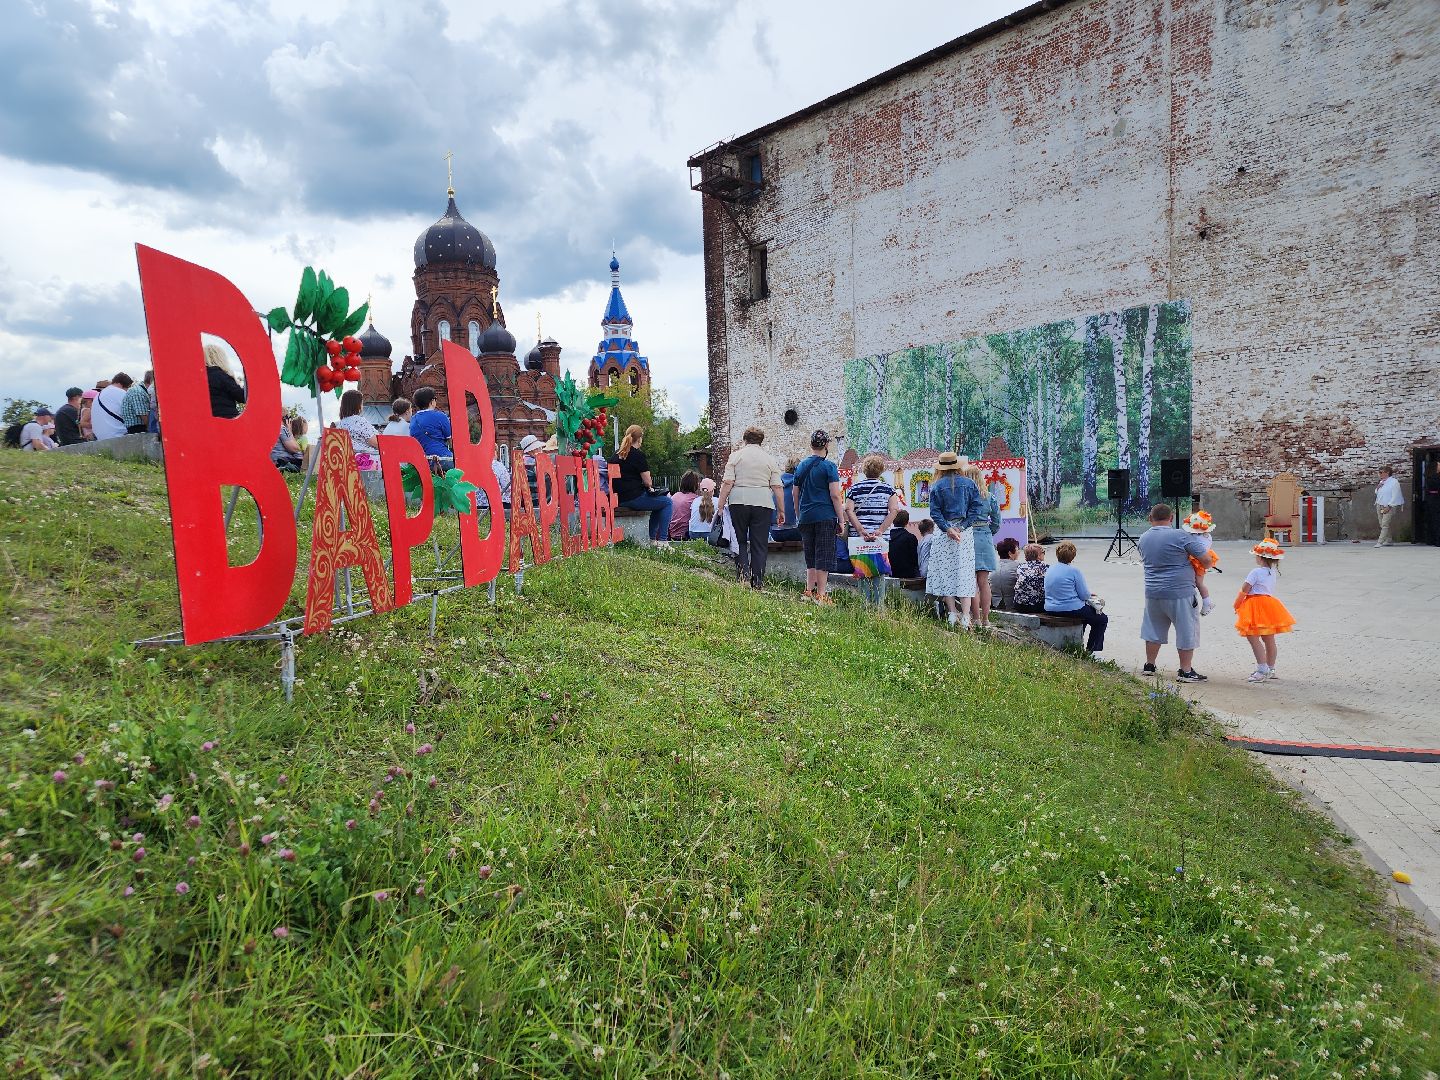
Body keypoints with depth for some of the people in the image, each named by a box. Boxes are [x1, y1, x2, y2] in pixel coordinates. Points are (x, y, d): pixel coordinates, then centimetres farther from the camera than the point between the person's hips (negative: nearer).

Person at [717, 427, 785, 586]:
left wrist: (721, 505, -2)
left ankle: (743, 572, -6)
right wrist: (781, 511, 9)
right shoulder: (770, 459, 11)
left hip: (738, 501, -1)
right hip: (763, 503, 1)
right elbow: (778, 487, 5)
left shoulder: (736, 456, 5)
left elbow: (727, 482, -4)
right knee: (760, 544, 4)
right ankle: (757, 582, 3)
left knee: (739, 541, 10)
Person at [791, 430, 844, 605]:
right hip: (825, 517, -5)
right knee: (824, 557, -2)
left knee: (810, 557, 15)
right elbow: (835, 495, -10)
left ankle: (809, 592, 17)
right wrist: (841, 520, -5)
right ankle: (821, 595, -3)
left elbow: (796, 496, 15)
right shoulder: (829, 466, -6)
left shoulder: (800, 467, 10)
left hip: (806, 518, 5)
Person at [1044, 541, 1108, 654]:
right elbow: (1085, 595, -12)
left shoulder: (1050, 570, 6)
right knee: (1102, 619, 14)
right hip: (1071, 609, -8)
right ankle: (1090, 650, 16)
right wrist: (1089, 595, 12)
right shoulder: (1074, 571, -15)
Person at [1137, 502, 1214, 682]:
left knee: (1154, 629, 19)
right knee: (1187, 631, 6)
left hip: (1152, 593, 6)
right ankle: (1186, 671, 8)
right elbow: (1206, 558, -10)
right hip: (1180, 593, -5)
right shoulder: (1180, 536, -13)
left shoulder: (1143, 538, 6)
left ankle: (1149, 665, 26)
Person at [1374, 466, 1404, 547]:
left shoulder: (1394, 482, -8)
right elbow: (1376, 492, 21)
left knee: (1385, 525, -12)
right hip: (1380, 506, 8)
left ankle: (1380, 542, -17)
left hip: (1389, 507, -8)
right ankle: (1388, 540, 16)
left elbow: (1395, 496, -12)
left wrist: (1389, 506, -17)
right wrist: (1379, 486, 2)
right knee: (1382, 525, 7)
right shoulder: (1382, 482, 15)